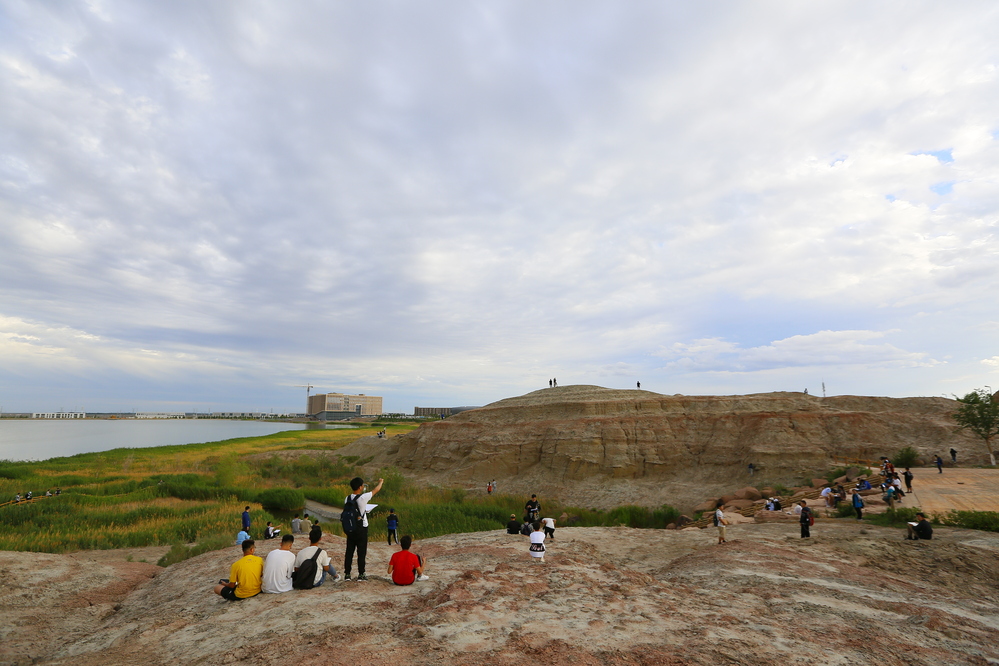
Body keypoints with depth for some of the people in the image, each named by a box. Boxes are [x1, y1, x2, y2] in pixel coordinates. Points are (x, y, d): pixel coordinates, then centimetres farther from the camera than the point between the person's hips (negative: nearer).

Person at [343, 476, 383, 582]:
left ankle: (347, 574, 14)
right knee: (361, 552, 2)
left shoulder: (347, 499, 1)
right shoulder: (363, 497, -15)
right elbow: (375, 490, 0)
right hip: (361, 528, -5)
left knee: (349, 551, 11)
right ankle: (361, 574, 6)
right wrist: (381, 482, 18)